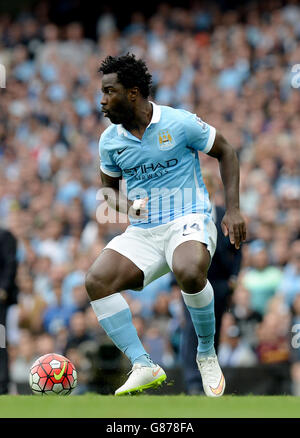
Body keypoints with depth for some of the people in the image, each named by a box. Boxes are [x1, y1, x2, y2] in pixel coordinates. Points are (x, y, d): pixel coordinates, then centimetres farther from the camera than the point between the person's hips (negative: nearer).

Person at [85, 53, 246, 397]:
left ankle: (207, 354, -12)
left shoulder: (180, 123, -8)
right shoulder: (110, 140, 5)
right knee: (96, 281, -21)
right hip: (142, 233, 5)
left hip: (188, 221, -5)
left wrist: (233, 210, -3)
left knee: (189, 272, -38)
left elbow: (225, 152, 4)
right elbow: (109, 185, 21)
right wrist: (121, 204, -4)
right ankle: (143, 366, -19)